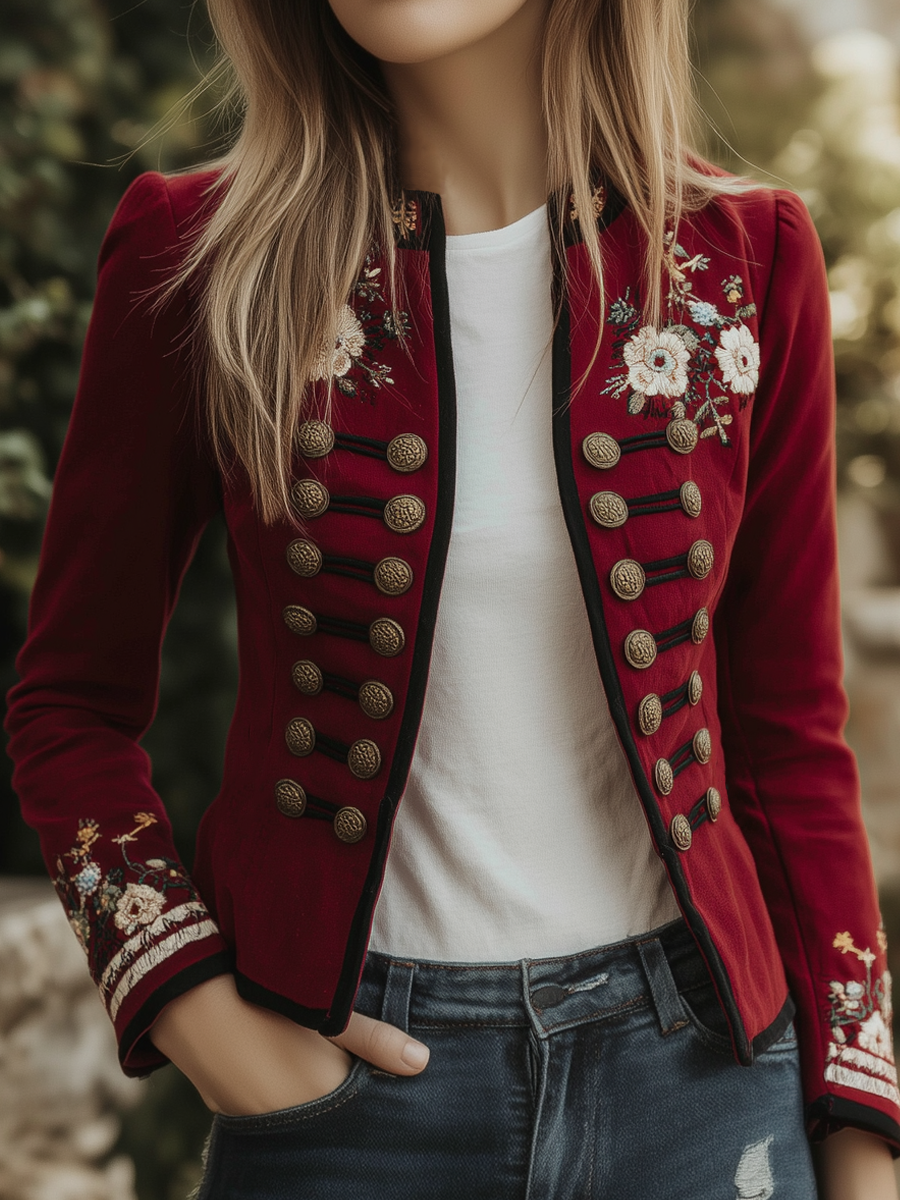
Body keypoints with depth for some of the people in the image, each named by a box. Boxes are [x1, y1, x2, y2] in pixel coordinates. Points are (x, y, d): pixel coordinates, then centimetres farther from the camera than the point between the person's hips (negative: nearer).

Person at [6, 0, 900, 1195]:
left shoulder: (744, 267, -3)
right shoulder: (197, 261, -6)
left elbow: (787, 729, 3)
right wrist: (197, 1012, -9)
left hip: (694, 1064, 2)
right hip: (349, 1062, -1)